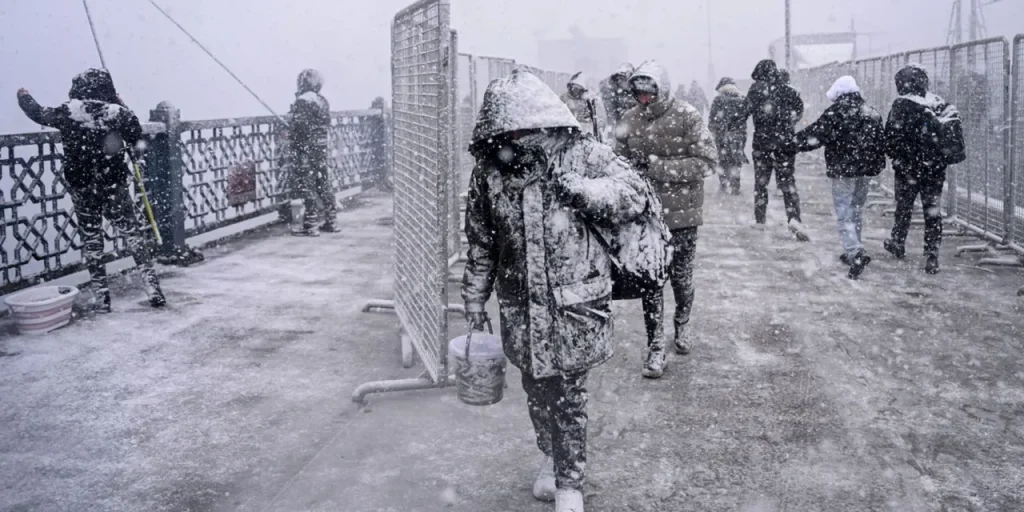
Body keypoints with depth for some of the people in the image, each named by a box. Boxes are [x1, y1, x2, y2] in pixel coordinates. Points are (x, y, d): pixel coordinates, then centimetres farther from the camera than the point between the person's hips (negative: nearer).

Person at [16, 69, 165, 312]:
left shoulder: (69, 112, -5)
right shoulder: (120, 113, -8)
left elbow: (39, 114, 13)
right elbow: (139, 146, -2)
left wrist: (24, 97, 33)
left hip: (81, 186, 1)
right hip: (114, 184, -1)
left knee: (91, 238, 11)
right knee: (134, 233, 5)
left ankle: (101, 296, 11)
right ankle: (151, 286, -1)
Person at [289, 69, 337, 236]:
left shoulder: (302, 102, -13)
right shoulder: (323, 101, 11)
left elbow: (300, 127, -18)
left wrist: (296, 152, -14)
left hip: (306, 149, -8)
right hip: (322, 148, 8)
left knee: (307, 186, -3)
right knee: (324, 184, 13)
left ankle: (310, 226, -2)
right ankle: (330, 222, 18)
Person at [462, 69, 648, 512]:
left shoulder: (583, 154, -8)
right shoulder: (489, 169, -1)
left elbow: (635, 195, -8)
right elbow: (480, 241, 8)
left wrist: (577, 189, -20)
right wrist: (474, 298, 11)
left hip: (574, 304, -3)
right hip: (520, 306, 3)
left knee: (568, 395, 3)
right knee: (536, 389, 17)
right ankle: (552, 457, 43)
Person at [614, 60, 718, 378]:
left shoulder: (687, 117, -11)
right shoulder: (630, 120, 1)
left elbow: (707, 162, -15)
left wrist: (657, 166, -21)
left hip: (682, 213, -2)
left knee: (681, 277, 13)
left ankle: (682, 324, 42)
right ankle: (656, 347, 13)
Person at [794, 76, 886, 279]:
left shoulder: (835, 113, -11)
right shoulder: (872, 114, 10)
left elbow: (816, 134, -14)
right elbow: (881, 141, 14)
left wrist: (796, 141, 1)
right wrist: (877, 165, 24)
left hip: (843, 171, -6)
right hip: (866, 171, 6)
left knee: (844, 213, -6)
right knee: (857, 211, 19)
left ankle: (855, 253, -23)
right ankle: (853, 251, 28)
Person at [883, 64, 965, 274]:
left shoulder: (902, 105, -13)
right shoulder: (942, 105, 1)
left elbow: (891, 138, -14)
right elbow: (955, 136, 5)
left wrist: (895, 157, 3)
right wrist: (942, 157, 15)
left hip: (908, 168, -3)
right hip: (936, 169, 3)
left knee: (904, 206, 17)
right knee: (933, 211, 8)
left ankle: (898, 243, 34)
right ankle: (931, 257, 5)